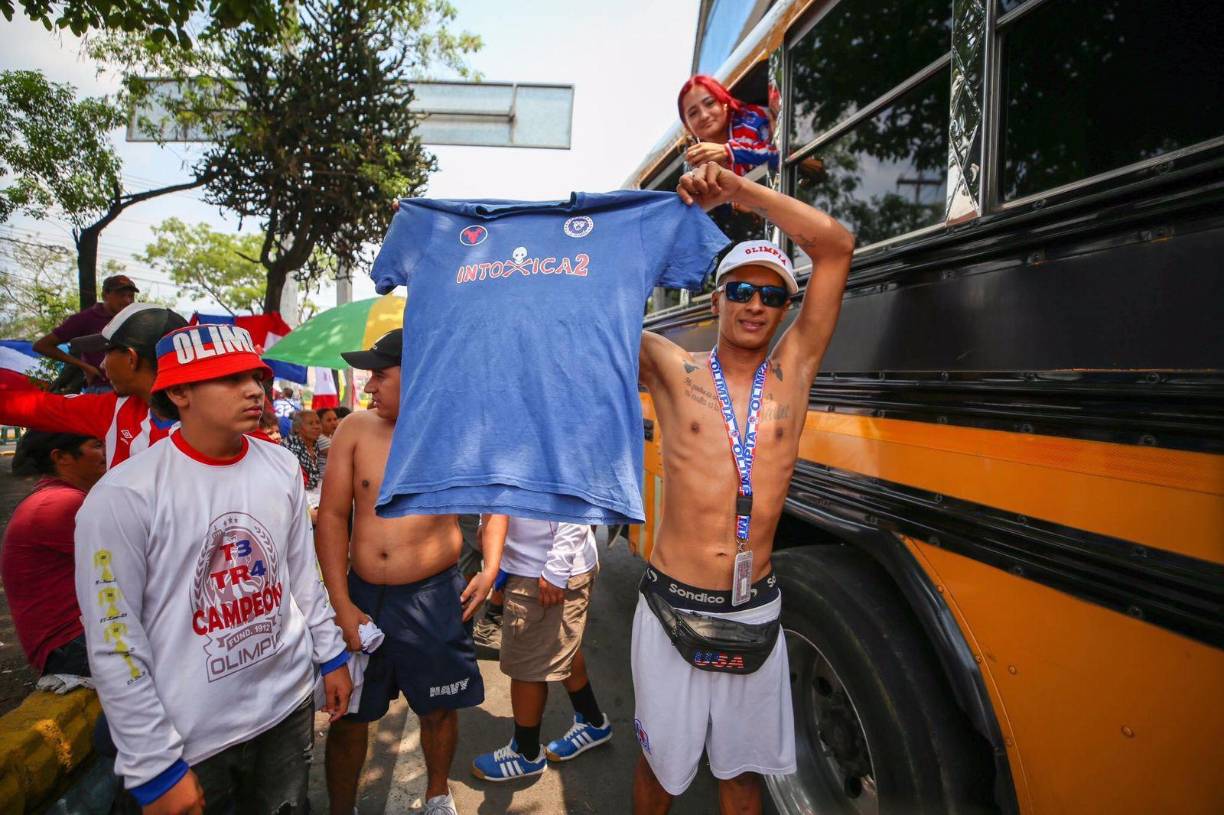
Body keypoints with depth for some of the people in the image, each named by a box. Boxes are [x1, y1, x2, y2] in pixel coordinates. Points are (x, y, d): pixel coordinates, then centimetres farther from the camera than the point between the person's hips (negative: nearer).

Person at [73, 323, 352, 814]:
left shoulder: (282, 467, -2)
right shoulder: (123, 496, -18)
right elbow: (115, 645, -15)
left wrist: (330, 655, 11)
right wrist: (156, 769, -12)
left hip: (291, 704, 5)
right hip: (191, 736, -4)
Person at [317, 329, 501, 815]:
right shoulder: (356, 429, -5)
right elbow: (332, 516, -4)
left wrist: (491, 567, -4)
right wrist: (342, 603, -7)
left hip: (435, 598, -1)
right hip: (363, 595, 1)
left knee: (438, 709, 16)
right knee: (347, 717, 12)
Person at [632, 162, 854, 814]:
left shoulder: (793, 372, 2)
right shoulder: (672, 372, -2)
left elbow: (836, 246, -2)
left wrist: (739, 190, -4)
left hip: (754, 613, 2)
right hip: (674, 608, -2)